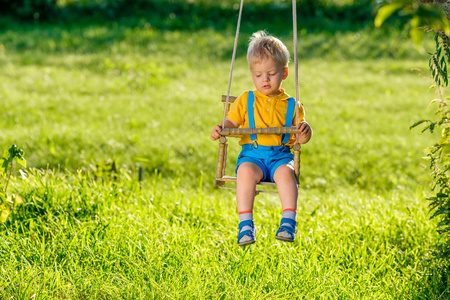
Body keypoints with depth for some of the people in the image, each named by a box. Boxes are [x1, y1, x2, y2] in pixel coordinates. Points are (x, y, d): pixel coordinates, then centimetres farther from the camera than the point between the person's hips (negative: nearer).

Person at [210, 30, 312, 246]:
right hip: (252, 153, 0)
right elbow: (231, 121, 11)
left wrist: (305, 131, -13)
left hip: (280, 154, 0)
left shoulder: (291, 105, 15)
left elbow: (301, 138, 11)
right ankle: (245, 224, -36)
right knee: (246, 171, -34)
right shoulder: (246, 100, 17)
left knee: (286, 171, -35)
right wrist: (220, 129, -12)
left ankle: (288, 221, -37)